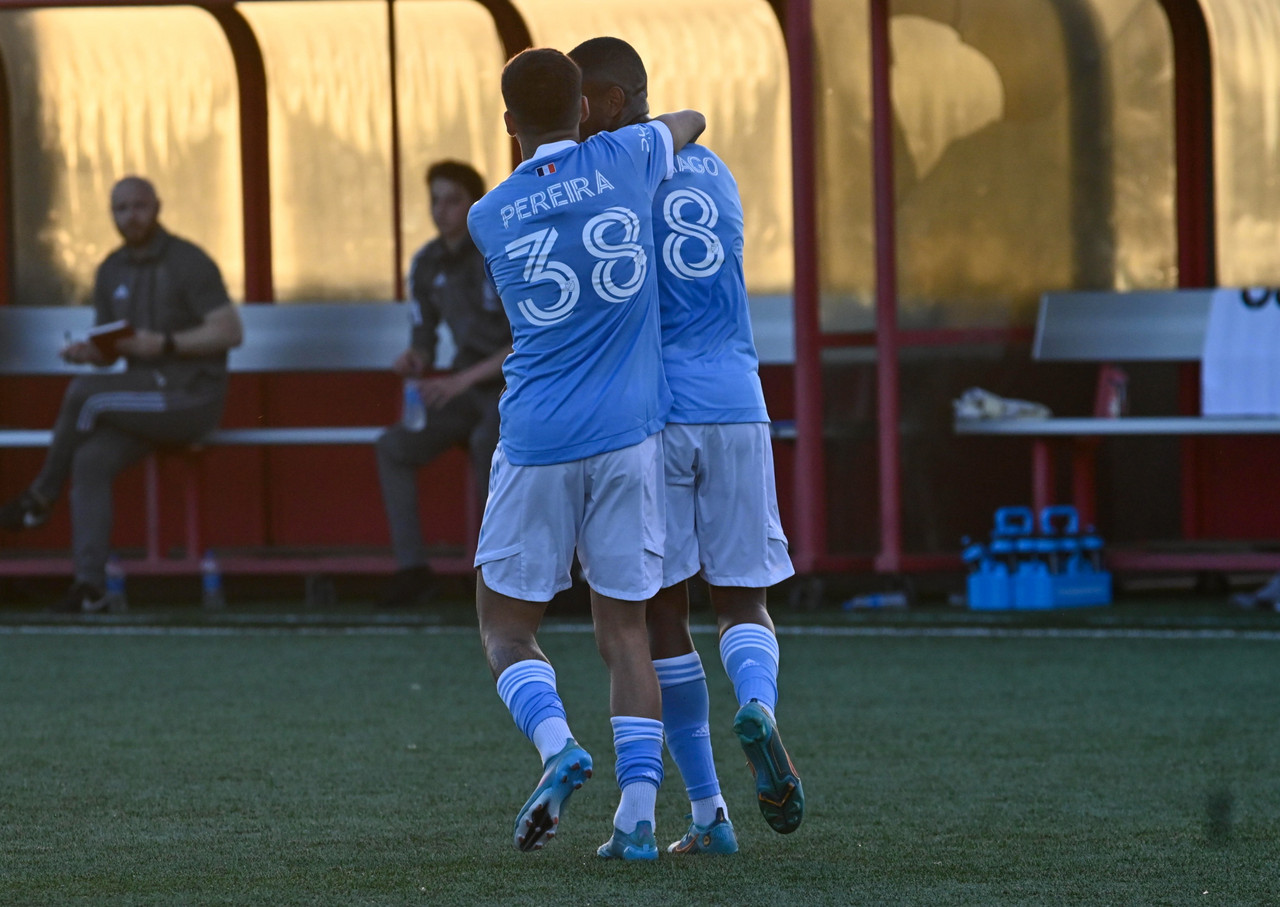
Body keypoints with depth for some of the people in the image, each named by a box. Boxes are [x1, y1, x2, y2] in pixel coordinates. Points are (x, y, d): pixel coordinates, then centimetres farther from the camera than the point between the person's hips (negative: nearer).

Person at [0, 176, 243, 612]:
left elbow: (230, 332, -15)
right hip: (144, 401, 7)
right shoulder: (112, 272, 12)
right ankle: (90, 585, -25)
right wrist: (86, 351, -9)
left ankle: (40, 497, -6)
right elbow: (105, 350, 16)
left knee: (83, 394, -26)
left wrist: (162, 344, -22)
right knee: (91, 461, -22)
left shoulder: (189, 263, -9)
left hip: (190, 397, -7)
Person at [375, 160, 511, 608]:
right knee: (394, 445, -16)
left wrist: (463, 380, -22)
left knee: (487, 440, -37)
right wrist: (416, 358, -10)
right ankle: (411, 566, -13)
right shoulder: (428, 265, 7)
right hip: (466, 388, 6)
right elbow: (425, 336, 16)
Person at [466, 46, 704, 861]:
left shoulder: (488, 220, 2)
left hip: (537, 443, -1)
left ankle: (558, 746, -16)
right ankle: (638, 815, -4)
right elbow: (690, 122, 24)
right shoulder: (625, 161, 1)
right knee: (625, 628, 6)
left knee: (506, 623, 10)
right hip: (629, 433, 1)